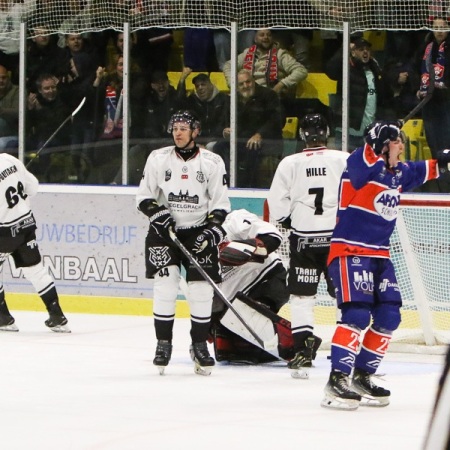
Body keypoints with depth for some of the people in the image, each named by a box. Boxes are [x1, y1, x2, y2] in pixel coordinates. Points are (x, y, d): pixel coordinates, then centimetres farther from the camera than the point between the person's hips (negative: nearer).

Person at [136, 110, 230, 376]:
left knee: (201, 289, -4)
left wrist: (213, 231, -11)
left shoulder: (212, 162, -1)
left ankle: (200, 345, 9)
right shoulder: (158, 159, 1)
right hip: (164, 231, 0)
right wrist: (157, 213, -13)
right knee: (165, 285, -11)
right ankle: (163, 344, -2)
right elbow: (144, 196, 5)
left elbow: (221, 203, 1)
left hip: (199, 231, 0)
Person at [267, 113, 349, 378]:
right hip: (339, 237, 0)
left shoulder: (290, 164, -1)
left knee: (302, 296, 6)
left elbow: (277, 204, -2)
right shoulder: (345, 160, -3)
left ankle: (303, 351, -4)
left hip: (304, 238, 0)